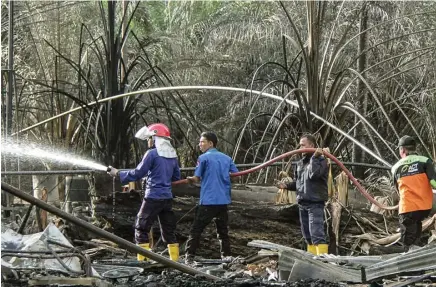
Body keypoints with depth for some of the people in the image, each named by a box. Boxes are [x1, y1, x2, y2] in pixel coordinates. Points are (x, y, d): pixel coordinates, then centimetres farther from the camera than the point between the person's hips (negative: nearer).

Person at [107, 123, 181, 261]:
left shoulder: (152, 153, -11)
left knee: (141, 228, 1)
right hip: (167, 197, 7)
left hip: (153, 197, -7)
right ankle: (175, 260, 12)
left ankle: (142, 259, -4)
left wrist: (118, 173, 2)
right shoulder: (172, 154, 9)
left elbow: (137, 173, -8)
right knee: (168, 230, 12)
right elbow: (176, 176, 17)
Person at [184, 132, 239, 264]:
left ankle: (189, 257, -6)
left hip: (207, 200, -5)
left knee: (196, 229, -2)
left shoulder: (203, 158, -6)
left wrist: (190, 179, 15)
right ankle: (226, 255, 16)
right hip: (223, 200, 5)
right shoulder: (227, 158, 9)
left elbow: (196, 178, -6)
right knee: (223, 229, 16)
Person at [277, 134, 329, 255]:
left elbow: (313, 174, -24)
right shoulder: (300, 163, 16)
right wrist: (287, 186, 5)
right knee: (307, 235, 11)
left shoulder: (321, 160, -5)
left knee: (316, 233, -17)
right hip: (302, 203, 8)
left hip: (315, 203, -8)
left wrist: (314, 157, -18)